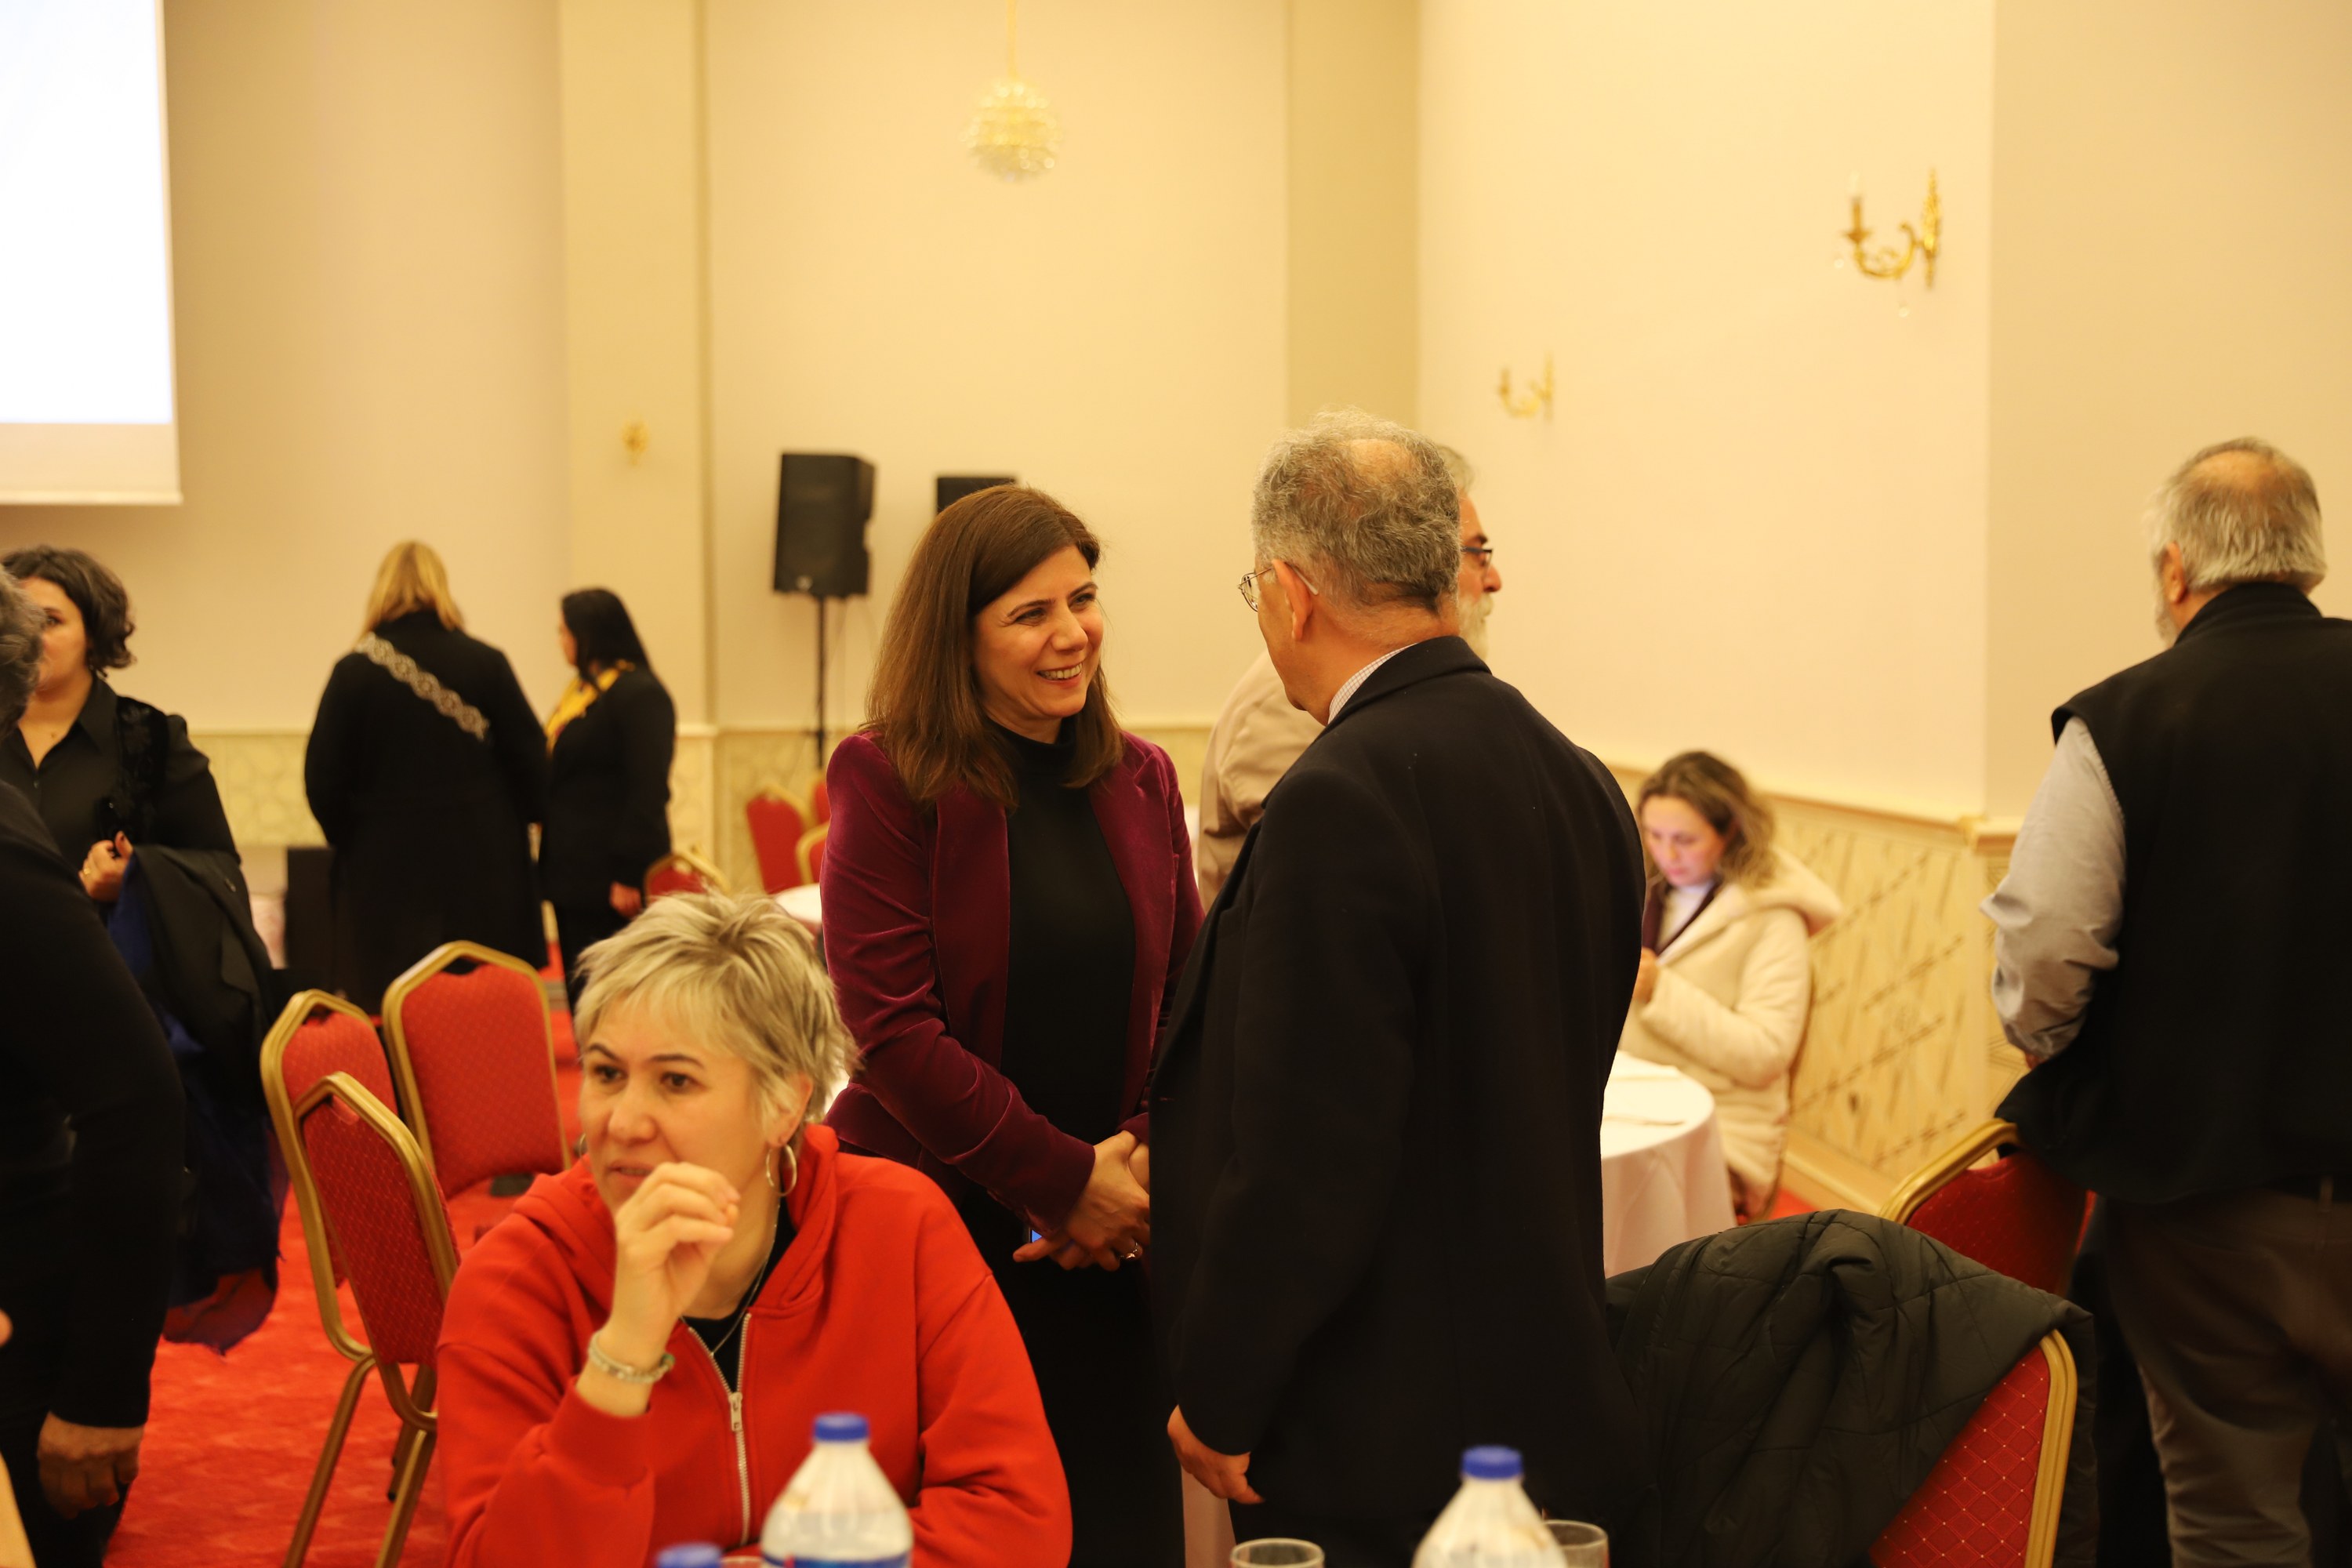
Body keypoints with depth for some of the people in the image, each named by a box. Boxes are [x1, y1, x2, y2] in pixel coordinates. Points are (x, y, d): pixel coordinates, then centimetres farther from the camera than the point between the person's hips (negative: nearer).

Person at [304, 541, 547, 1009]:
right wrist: (506, 826, 17)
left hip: (386, 870, 0)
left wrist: (352, 843, 15)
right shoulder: (486, 664, -4)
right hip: (481, 867, 1)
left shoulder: (354, 671, -4)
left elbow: (323, 780, -1)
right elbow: (532, 764, -1)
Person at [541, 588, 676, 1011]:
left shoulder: (639, 694, -14)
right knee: (578, 988, 12)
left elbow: (647, 791, -19)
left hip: (608, 877, -9)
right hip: (572, 868, 9)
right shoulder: (583, 690, 16)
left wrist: (629, 875, -21)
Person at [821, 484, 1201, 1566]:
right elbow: (892, 1026, -14)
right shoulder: (888, 780, -8)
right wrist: (1061, 1178, -14)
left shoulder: (1140, 781, 7)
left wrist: (1150, 1170, -8)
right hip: (934, 1224, -4)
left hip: (1106, 1241, 4)